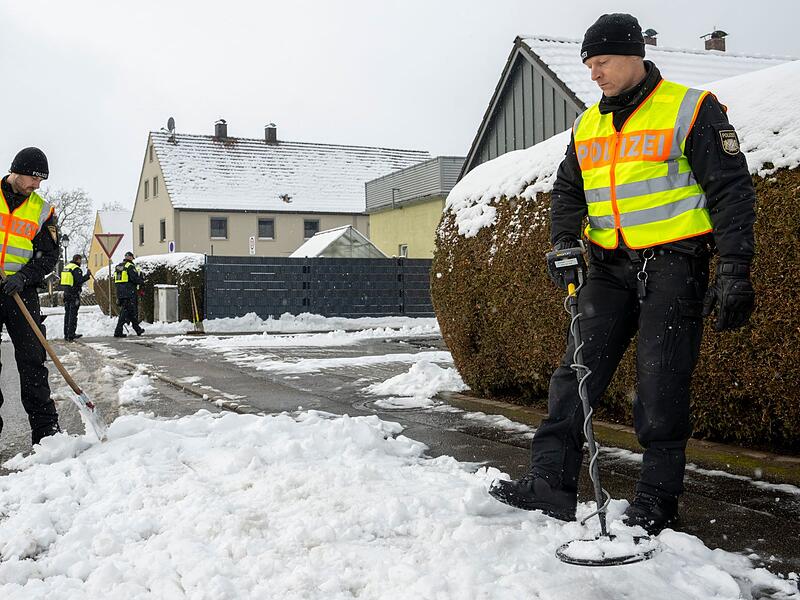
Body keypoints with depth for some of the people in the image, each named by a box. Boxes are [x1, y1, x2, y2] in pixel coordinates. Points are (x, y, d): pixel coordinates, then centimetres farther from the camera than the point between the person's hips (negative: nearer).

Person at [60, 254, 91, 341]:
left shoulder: (66, 267, 15)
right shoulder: (76, 269, -13)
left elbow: (64, 281, 20)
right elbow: (80, 280, -22)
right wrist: (88, 275, -11)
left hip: (66, 293, 9)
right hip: (74, 294, -9)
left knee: (67, 313, 13)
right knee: (73, 315, -6)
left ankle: (66, 335, 17)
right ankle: (71, 335, -7)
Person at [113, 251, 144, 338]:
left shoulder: (117, 267, 16)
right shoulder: (130, 266, -9)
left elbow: (115, 281, 19)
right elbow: (135, 278, -16)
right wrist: (140, 281, 3)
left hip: (120, 293, 8)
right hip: (129, 293, -8)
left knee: (132, 311, 14)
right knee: (125, 311, -4)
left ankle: (137, 329, 18)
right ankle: (118, 331, -3)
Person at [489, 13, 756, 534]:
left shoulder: (691, 110, -5)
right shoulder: (587, 126, 13)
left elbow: (732, 192, -8)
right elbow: (568, 191, 20)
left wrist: (735, 275, -14)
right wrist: (564, 244, -1)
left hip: (673, 263, -5)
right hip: (611, 266, 6)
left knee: (661, 386, -4)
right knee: (577, 370, -1)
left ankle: (657, 500, 8)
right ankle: (552, 482, 4)